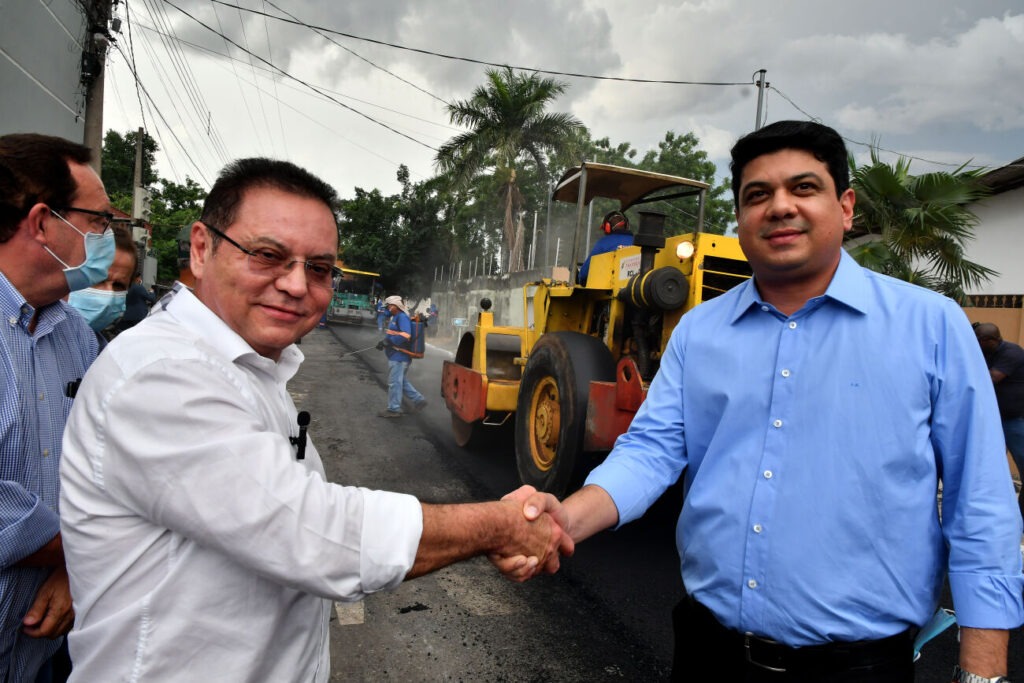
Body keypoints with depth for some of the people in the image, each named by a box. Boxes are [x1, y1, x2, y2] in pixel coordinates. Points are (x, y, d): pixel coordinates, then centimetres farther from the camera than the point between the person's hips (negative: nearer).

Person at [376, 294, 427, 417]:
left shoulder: (402, 317, -16)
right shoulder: (396, 317, 17)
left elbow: (405, 336, -26)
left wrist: (389, 341, -22)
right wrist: (384, 342, 8)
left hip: (398, 356, -11)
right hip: (398, 355, 11)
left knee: (394, 382, -3)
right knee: (402, 381, 17)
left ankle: (394, 409, 6)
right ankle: (418, 400, 21)